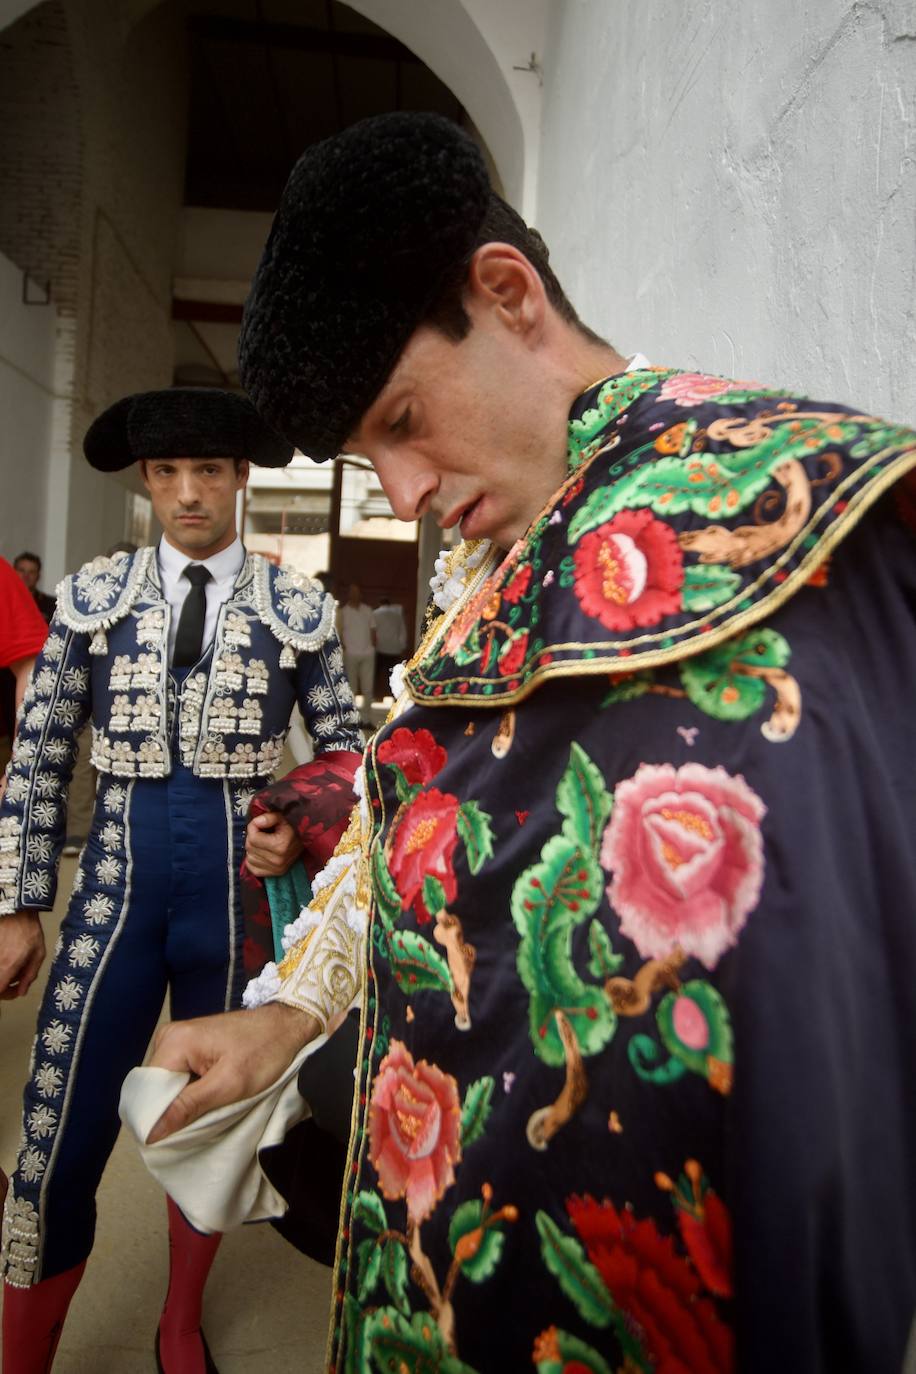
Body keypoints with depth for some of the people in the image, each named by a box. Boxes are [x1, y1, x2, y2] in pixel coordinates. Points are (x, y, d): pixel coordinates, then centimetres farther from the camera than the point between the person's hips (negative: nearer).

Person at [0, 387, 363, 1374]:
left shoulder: (298, 608, 1)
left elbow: (343, 743, 8)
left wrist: (302, 828, -10)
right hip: (117, 885, 0)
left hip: (240, 888, 0)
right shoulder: (93, 596, 4)